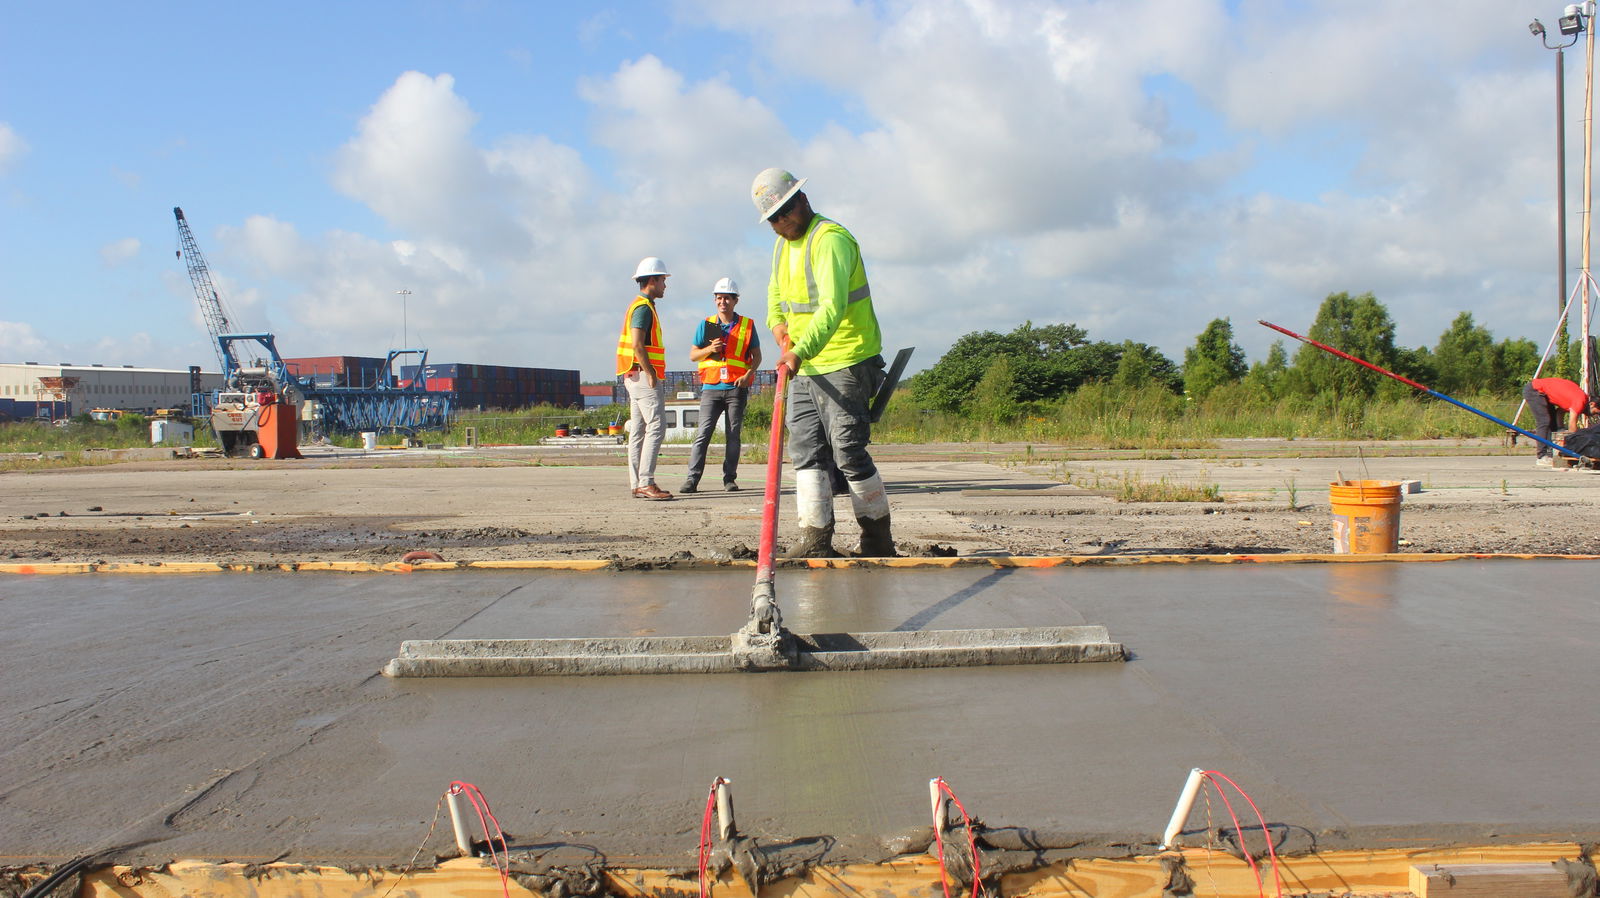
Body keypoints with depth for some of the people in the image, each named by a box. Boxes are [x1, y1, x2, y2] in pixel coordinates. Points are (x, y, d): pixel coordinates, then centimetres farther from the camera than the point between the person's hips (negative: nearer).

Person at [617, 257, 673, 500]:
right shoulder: (643, 307, -11)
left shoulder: (640, 305, 21)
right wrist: (650, 373, -19)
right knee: (656, 427, -13)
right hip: (643, 375, -11)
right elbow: (637, 344, -21)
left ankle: (637, 484, 9)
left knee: (638, 430, 8)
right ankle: (645, 483, -18)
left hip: (635, 377, 11)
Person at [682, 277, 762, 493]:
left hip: (736, 388, 0)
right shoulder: (706, 325, 11)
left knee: (733, 435, 2)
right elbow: (693, 355, 11)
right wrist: (709, 349, -9)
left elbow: (756, 356, 9)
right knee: (703, 433, -7)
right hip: (711, 387, 0)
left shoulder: (747, 325, 8)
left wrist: (748, 374, -9)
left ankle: (730, 479, 9)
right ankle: (692, 479, -9)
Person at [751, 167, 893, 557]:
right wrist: (777, 324, 4)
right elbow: (775, 291, 27)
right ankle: (816, 540, 6)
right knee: (805, 450, 4)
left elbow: (833, 305, -30)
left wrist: (800, 352, -41)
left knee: (849, 452, -7)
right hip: (804, 368, 9)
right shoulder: (782, 244, 14)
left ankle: (879, 540, 6)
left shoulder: (830, 239, -16)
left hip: (845, 364, -9)